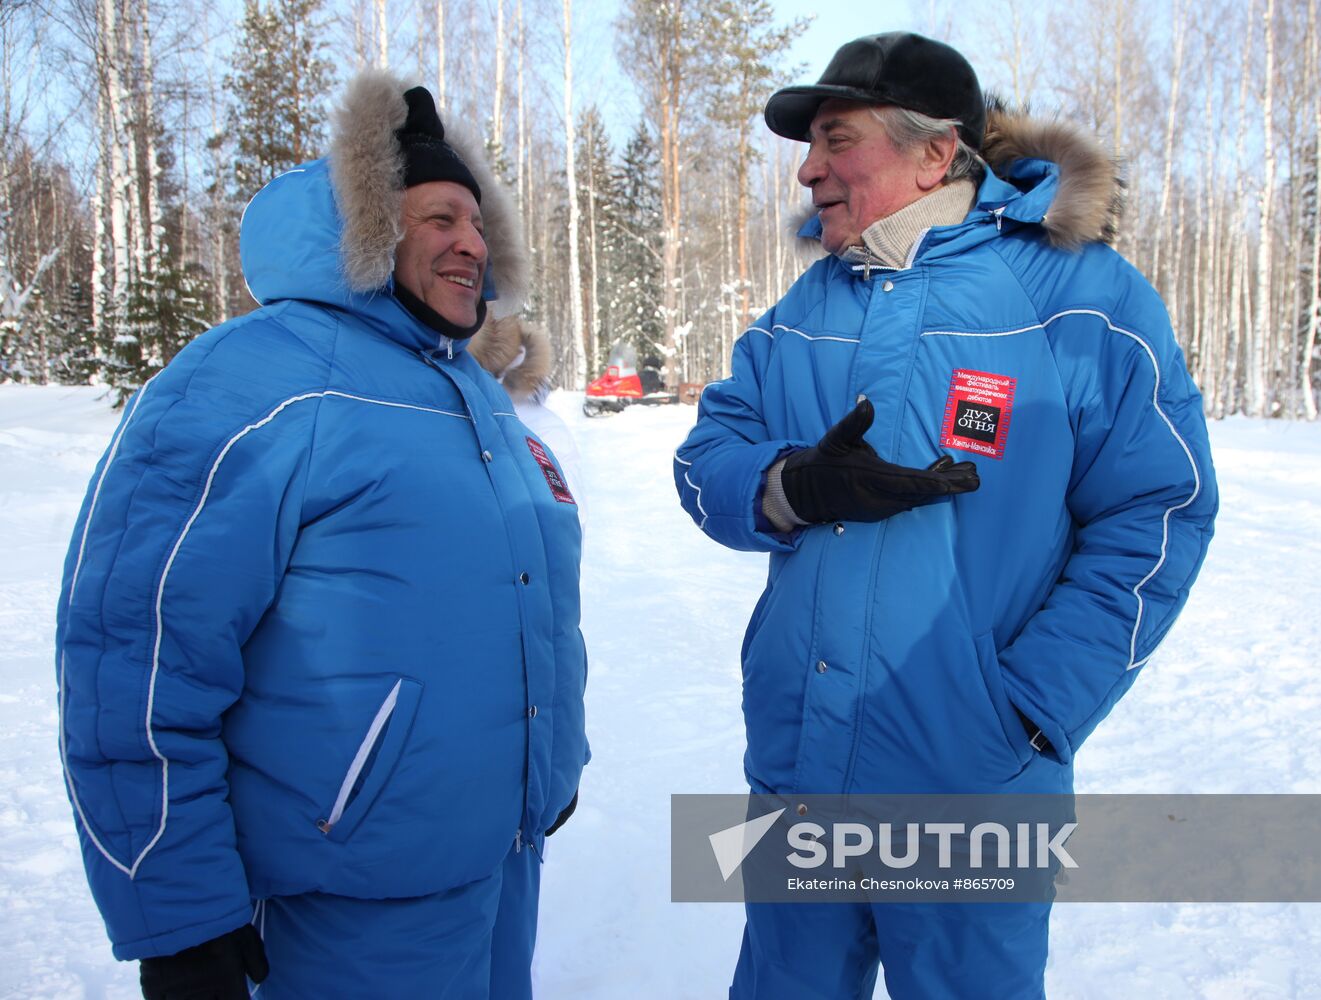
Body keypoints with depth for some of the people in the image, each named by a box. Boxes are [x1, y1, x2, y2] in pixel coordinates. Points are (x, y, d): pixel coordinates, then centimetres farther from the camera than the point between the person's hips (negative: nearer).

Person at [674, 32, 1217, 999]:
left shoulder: (1083, 297, -9)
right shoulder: (804, 310, 7)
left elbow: (1156, 519, -10)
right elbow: (707, 460, 4)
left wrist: (1024, 712, -16)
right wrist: (796, 487, -19)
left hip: (970, 779, -4)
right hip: (794, 766, 5)